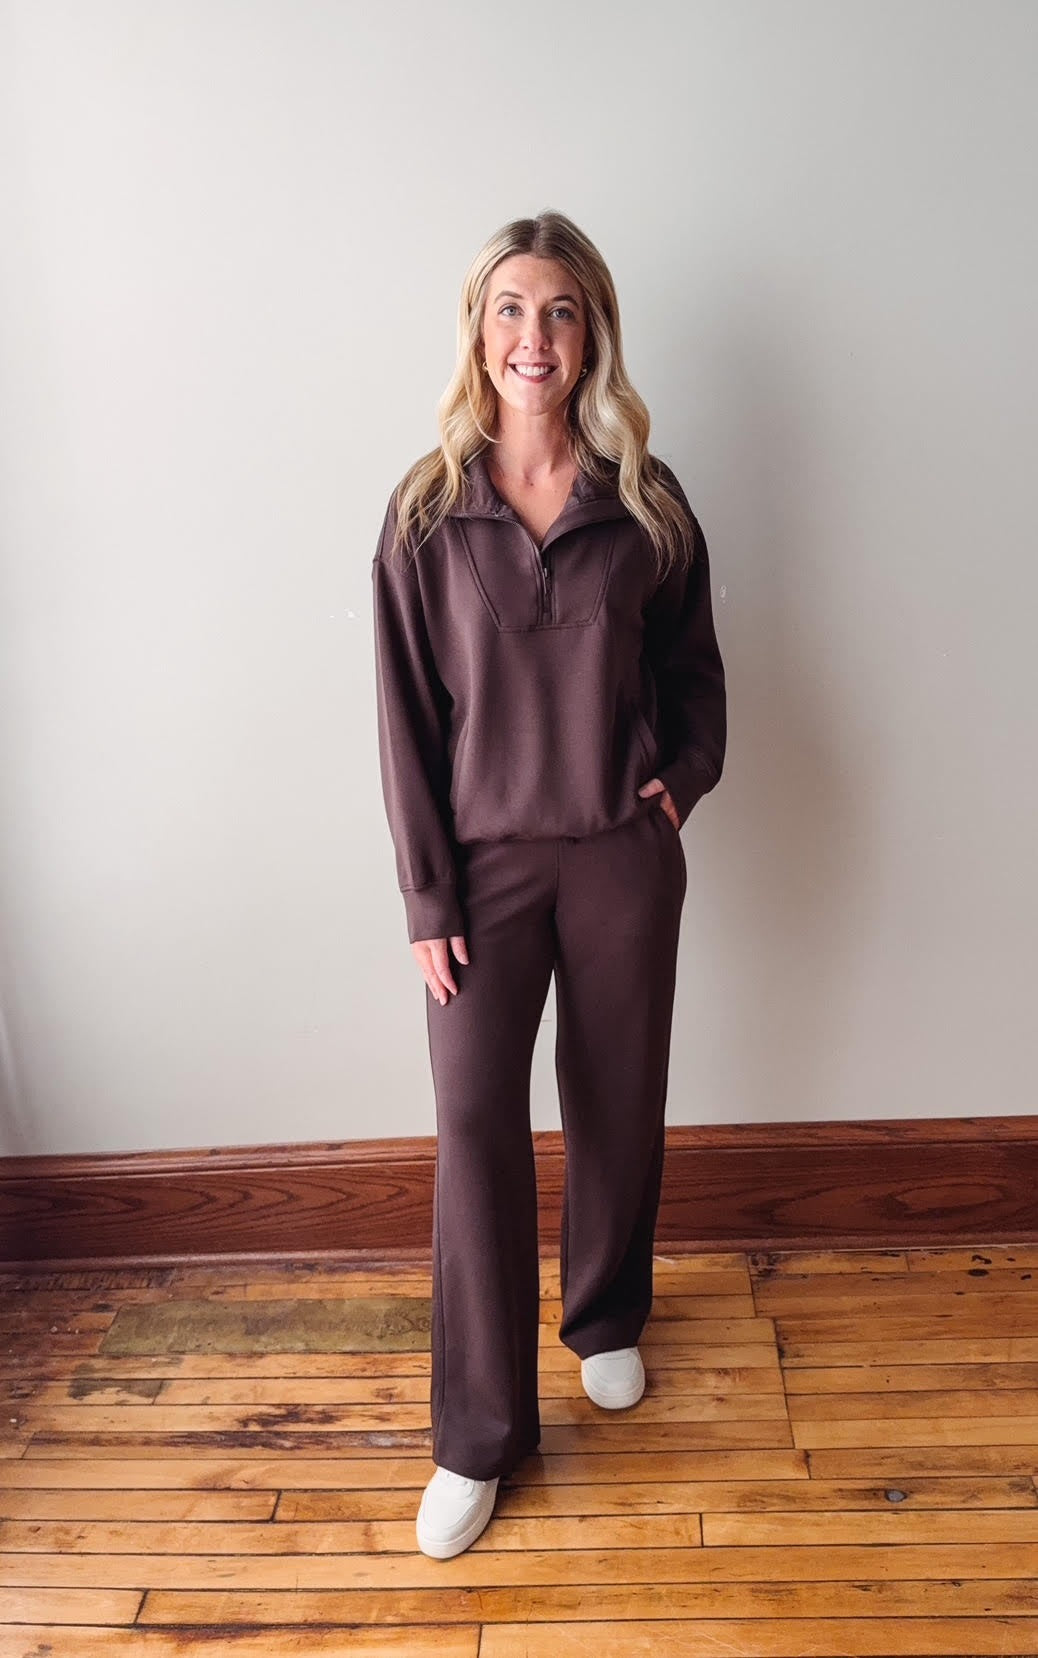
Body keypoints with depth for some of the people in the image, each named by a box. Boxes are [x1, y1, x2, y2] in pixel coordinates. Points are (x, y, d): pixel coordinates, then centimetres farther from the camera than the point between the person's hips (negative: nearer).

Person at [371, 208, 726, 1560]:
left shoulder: (647, 503, 0)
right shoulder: (428, 510, -4)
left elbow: (693, 667, 12)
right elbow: (407, 716, -5)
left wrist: (685, 775, -6)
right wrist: (426, 897, -8)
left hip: (623, 853, 2)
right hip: (487, 856, -1)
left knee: (617, 1105, 14)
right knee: (477, 1125, -2)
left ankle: (606, 1319, 42)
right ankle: (479, 1434, 16)